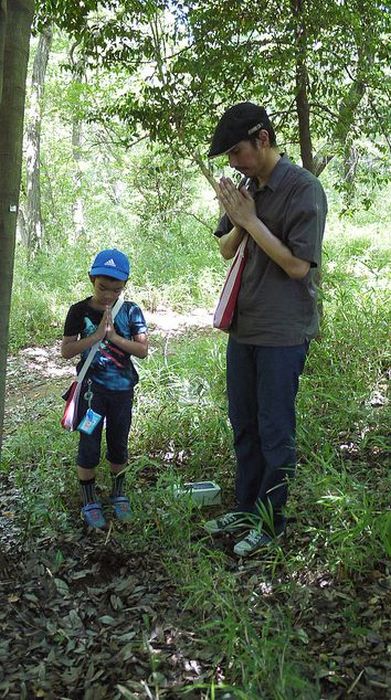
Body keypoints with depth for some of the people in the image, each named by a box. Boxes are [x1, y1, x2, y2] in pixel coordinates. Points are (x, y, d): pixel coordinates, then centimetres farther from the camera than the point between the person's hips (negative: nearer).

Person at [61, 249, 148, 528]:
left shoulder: (131, 311, -4)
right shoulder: (80, 311, -7)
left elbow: (143, 350, -8)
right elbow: (66, 351, -10)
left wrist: (114, 336, -20)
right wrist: (96, 335, -21)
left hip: (122, 389, 2)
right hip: (92, 389, -1)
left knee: (119, 444, 14)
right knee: (89, 446, 2)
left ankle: (119, 495, 34)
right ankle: (90, 502, 19)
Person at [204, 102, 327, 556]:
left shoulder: (303, 189, -14)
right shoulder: (246, 187, 8)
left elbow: (298, 265, -19)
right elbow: (226, 251, 13)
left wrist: (251, 220, -18)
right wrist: (236, 221, -8)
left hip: (283, 332, -7)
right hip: (244, 326, 8)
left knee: (274, 432, 3)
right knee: (243, 426, 16)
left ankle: (270, 523, 19)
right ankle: (246, 509, 32)